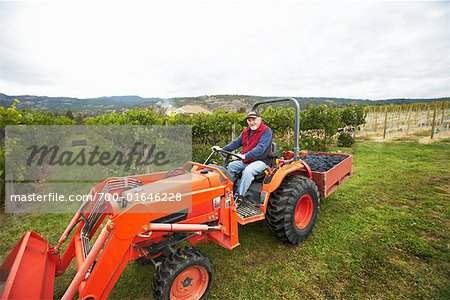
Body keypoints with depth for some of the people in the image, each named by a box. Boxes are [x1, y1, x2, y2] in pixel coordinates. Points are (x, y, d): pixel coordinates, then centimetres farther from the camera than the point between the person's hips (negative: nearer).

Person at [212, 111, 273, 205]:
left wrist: (245, 156, -34)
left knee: (248, 171, -34)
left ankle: (238, 198, -29)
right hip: (245, 161, 8)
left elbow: (260, 148, -23)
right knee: (229, 166, -5)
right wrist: (222, 149, 0)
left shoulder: (266, 131, -9)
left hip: (260, 161, -8)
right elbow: (236, 143, 15)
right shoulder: (245, 132, 16)